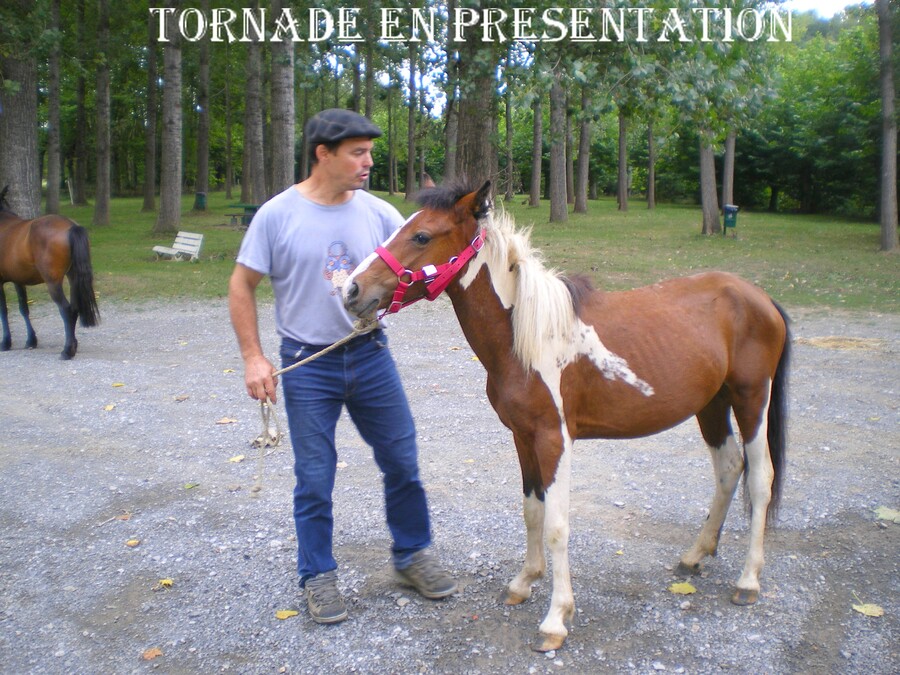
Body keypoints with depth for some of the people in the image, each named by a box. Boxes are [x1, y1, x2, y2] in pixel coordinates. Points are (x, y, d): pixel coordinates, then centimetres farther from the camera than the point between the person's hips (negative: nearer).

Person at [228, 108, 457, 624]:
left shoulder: (378, 213, -1)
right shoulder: (278, 215, -8)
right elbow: (242, 288, -2)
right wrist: (254, 357, -7)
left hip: (371, 355, 3)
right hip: (308, 367, -3)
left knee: (402, 462, 11)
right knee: (315, 480, 8)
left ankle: (413, 554, 33)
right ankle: (319, 576, 28)